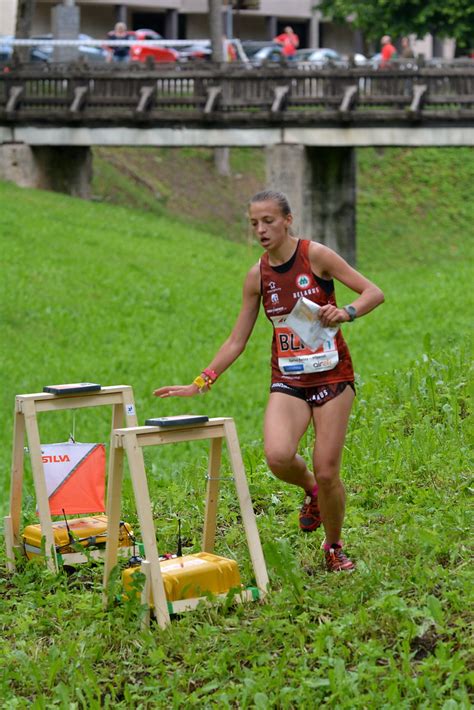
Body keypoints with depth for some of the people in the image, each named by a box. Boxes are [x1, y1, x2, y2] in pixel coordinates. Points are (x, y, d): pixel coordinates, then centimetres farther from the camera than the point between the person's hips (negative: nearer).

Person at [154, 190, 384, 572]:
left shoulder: (315, 255, -8)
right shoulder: (258, 276, 3)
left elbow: (374, 292, -7)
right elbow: (237, 340, 8)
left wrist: (347, 312, -27)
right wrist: (200, 383, 3)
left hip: (331, 373, -3)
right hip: (288, 378, 3)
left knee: (327, 470, -6)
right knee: (278, 456, -24)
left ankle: (334, 547, 21)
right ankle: (311, 491, 12)